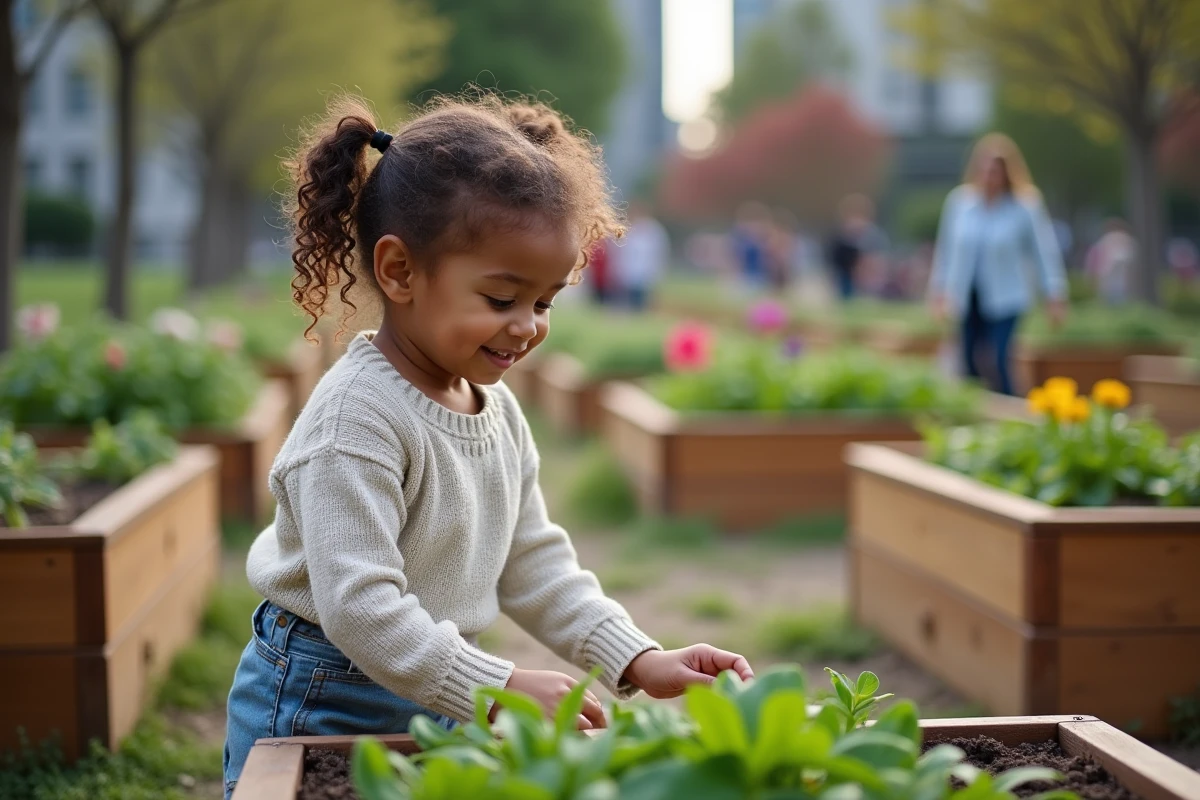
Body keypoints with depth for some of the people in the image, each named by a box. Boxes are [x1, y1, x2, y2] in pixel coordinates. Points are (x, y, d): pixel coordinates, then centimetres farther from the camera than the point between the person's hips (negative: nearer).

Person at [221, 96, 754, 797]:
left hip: (437, 706, 7)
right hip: (322, 710, -7)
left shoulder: (497, 408, 3)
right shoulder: (359, 419, -23)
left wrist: (638, 662, -1)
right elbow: (359, 607, -29)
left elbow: (533, 564, 9)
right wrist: (498, 689, -32)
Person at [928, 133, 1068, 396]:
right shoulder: (959, 199, -2)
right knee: (970, 365, 10)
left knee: (998, 366, -14)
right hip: (967, 297, 4)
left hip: (1005, 298, -4)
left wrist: (1054, 297, -6)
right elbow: (947, 247, 8)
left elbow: (1044, 250, -6)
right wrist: (938, 290, 12)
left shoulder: (1026, 204, -10)